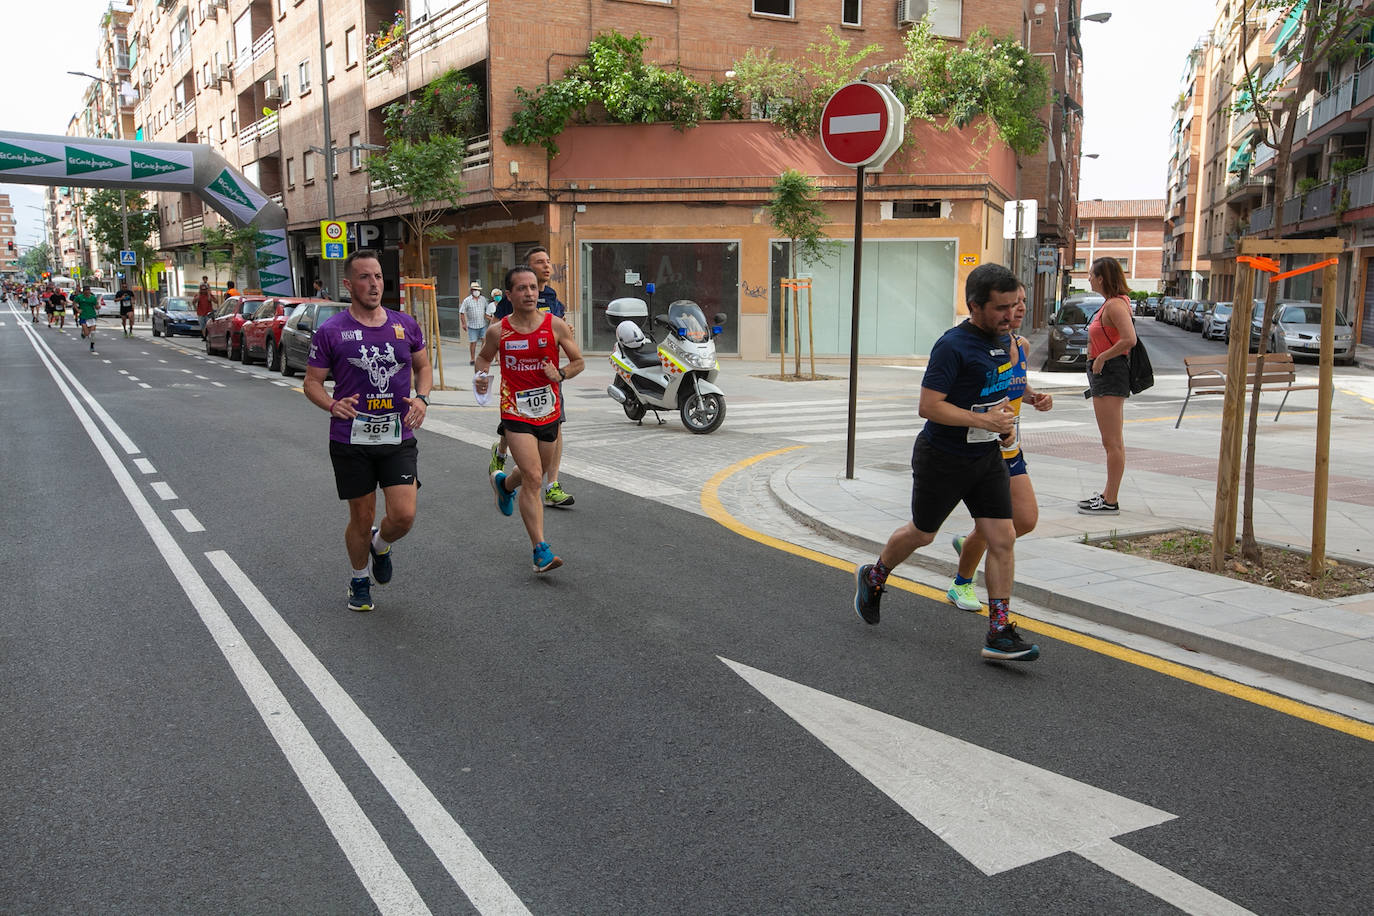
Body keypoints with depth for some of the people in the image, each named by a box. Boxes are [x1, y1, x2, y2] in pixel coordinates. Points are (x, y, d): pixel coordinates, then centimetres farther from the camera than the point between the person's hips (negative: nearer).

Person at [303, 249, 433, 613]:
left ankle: (380, 544, 28)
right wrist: (333, 405, -18)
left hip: (398, 438, 2)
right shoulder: (330, 331, -3)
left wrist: (421, 397, -2)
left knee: (404, 516, -9)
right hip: (351, 441, -2)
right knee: (362, 518, 7)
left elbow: (423, 366, 18)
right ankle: (358, 580, 34)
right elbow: (312, 382, 3)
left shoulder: (405, 325, 5)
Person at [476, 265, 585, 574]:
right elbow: (484, 357, 15)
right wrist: (482, 376, -6)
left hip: (549, 411, 3)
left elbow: (579, 362, 4)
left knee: (533, 474, 21)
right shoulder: (497, 331, -5)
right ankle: (540, 551, -10)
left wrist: (561, 374, -16)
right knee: (533, 478, -14)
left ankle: (504, 482, 58)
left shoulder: (555, 325, -5)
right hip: (516, 413, -3)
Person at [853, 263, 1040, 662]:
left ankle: (1000, 633, 4)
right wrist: (983, 420, -27)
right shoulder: (953, 345, -21)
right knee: (922, 534, 12)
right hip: (942, 459, -6)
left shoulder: (1002, 340, 5)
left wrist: (1003, 413, 10)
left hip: (987, 457, 7)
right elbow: (929, 405, -25)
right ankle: (873, 577, 42)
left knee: (1003, 539, -3)